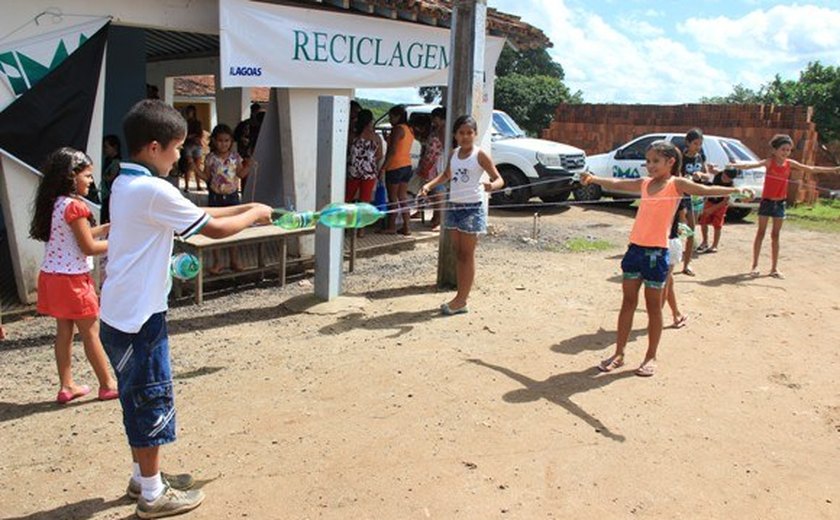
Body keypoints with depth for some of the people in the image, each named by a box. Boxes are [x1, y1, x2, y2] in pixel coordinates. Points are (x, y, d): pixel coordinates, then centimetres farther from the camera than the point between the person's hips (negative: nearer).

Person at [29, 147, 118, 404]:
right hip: (72, 279, -8)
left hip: (52, 276, 8)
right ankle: (107, 384, 13)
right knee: (90, 332, 2)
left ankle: (66, 386, 22)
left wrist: (109, 227, 11)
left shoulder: (54, 203, 7)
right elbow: (88, 248, -17)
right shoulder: (74, 205, -19)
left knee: (64, 330, 14)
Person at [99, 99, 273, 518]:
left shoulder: (125, 184, 9)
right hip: (139, 317, -9)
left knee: (140, 399, 20)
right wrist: (254, 215, 1)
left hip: (121, 314, 9)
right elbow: (215, 229, -15)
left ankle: (143, 476, 36)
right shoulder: (153, 190, -21)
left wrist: (244, 207, 10)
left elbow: (195, 213, 14)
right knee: (151, 400, 4)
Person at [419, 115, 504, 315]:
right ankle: (460, 298, 18)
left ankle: (461, 300, 5)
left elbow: (499, 179, -10)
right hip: (454, 206, 7)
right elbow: (447, 175, 24)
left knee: (467, 255, 0)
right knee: (458, 254, 10)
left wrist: (492, 185, -33)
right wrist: (429, 185, 9)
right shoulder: (454, 154, 9)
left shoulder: (480, 155, -8)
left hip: (472, 209, -6)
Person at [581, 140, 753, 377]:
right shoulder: (645, 184, 11)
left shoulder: (676, 184, -5)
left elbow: (705, 190, -16)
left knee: (653, 305, 6)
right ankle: (619, 354, 19)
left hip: (656, 252, -5)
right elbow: (617, 184, 11)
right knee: (628, 302, 10)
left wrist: (735, 190, -30)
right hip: (635, 248, 5)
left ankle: (651, 357, 19)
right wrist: (594, 179, -3)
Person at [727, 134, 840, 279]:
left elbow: (811, 169, 7)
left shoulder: (790, 163, 0)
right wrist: (735, 165, -49)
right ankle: (755, 265, 8)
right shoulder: (769, 162, -12)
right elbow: (753, 164, -29)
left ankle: (774, 268, 15)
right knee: (760, 233, 3)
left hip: (780, 202, 4)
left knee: (775, 235, 9)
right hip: (767, 201, -4)